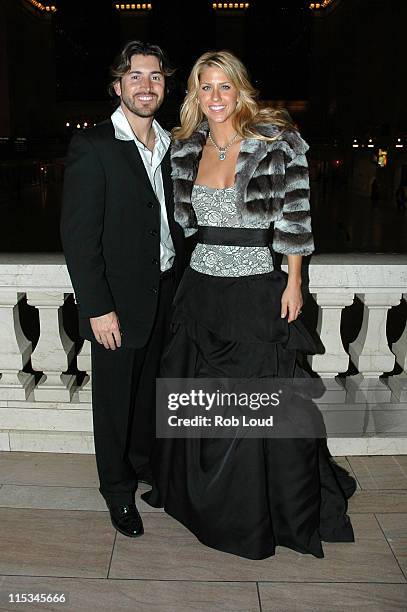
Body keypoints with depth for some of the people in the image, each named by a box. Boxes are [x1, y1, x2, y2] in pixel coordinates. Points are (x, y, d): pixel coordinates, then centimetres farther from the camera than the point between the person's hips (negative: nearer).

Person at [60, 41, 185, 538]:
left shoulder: (171, 145, 8)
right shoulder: (92, 147, -12)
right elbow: (78, 235, -15)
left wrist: (180, 283, 6)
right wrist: (98, 308, -17)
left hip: (167, 294, 6)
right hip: (119, 301, -5)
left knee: (152, 388, 19)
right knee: (115, 398, 10)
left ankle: (146, 461, 43)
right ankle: (118, 490, 30)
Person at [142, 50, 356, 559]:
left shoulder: (275, 142, -7)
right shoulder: (186, 147, 6)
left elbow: (294, 217, -5)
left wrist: (293, 282, -7)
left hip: (255, 291, -5)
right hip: (200, 288, 5)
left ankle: (274, 514, 29)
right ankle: (198, 497, 40)